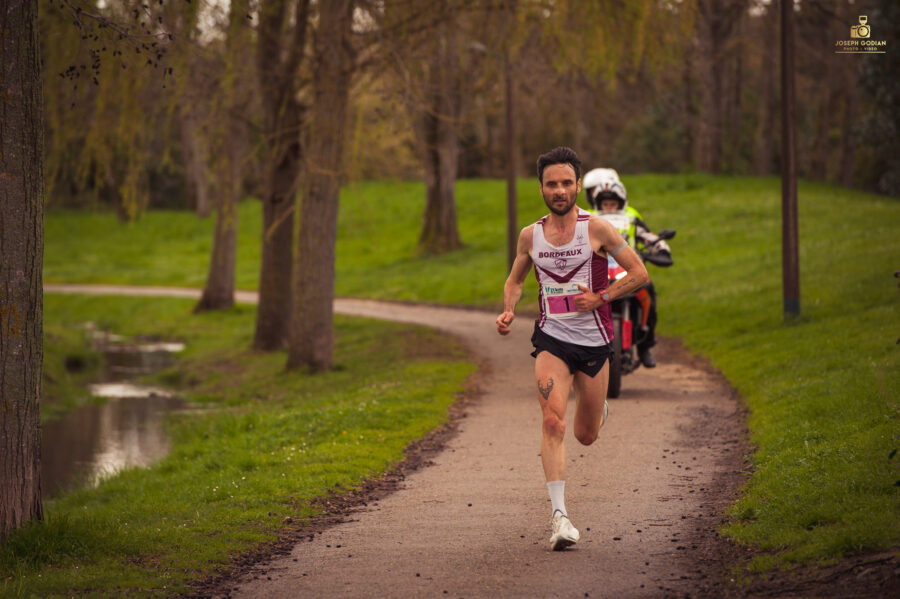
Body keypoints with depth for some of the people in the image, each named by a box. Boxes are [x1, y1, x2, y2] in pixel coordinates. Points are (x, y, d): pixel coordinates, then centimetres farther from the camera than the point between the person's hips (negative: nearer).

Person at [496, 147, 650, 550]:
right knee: (553, 421, -21)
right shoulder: (530, 236, 2)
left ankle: (599, 408, 51)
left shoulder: (596, 229, -7)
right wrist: (508, 311, -1)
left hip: (594, 340, -1)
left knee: (586, 435, 12)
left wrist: (600, 297, -14)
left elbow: (640, 273, -2)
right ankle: (559, 516, -23)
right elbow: (515, 280, 19)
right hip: (552, 339, 1)